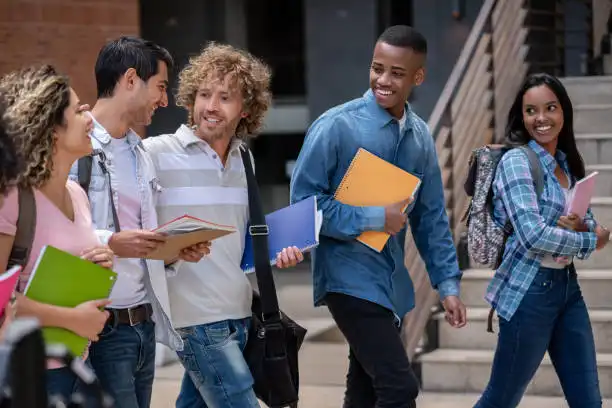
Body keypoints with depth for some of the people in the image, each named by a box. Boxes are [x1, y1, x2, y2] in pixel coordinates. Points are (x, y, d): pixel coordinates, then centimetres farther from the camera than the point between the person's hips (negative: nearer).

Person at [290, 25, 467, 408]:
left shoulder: (421, 136, 6)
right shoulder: (336, 126, -13)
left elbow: (431, 216, 12)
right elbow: (304, 201, -14)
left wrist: (448, 283, 7)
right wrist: (375, 219, -18)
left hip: (392, 281, 7)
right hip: (350, 277, -7)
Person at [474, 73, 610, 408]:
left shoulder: (567, 163, 10)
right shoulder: (516, 160, -13)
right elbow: (533, 234, -24)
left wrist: (581, 226, -13)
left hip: (567, 287, 8)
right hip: (529, 292, -8)